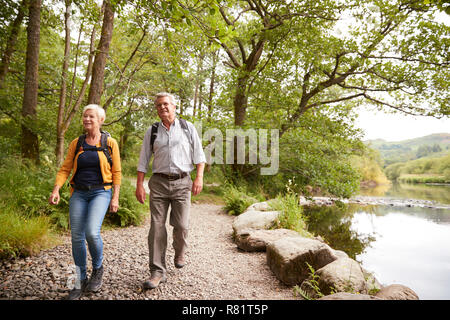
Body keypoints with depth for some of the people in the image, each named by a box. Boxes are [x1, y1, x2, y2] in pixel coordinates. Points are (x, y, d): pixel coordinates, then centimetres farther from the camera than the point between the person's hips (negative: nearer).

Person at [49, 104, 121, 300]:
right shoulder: (76, 143, 8)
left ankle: (97, 268, 8)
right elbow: (65, 169, 6)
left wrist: (115, 198, -7)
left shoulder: (110, 143, -1)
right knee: (77, 237, 2)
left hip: (101, 193, -3)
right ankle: (80, 282, 19)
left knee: (92, 232, -22)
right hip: (79, 193, 4)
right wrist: (56, 190, -9)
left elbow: (116, 173, -1)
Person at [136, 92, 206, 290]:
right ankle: (157, 272, 4)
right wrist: (139, 185, 3)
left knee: (181, 225, -2)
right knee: (157, 226, -3)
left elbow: (198, 154, 5)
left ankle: (180, 253, 31)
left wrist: (199, 177, -6)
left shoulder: (187, 127, 8)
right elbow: (143, 160, 11)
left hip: (182, 183, -1)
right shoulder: (152, 131, 11)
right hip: (159, 183, 1)